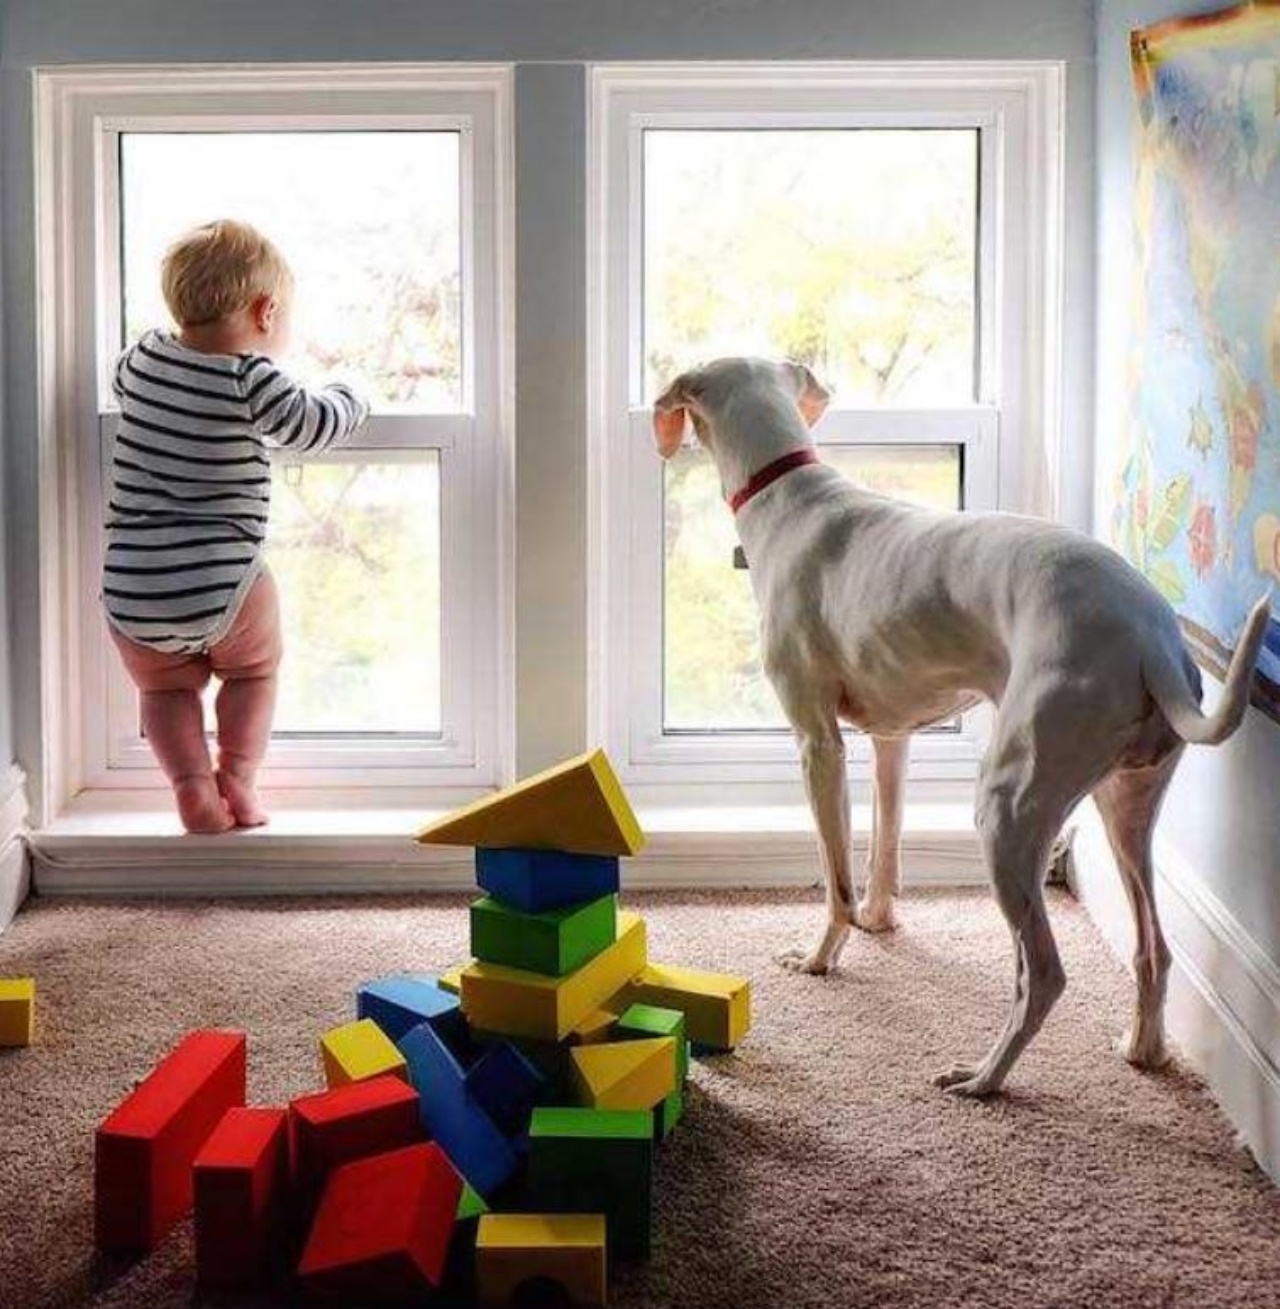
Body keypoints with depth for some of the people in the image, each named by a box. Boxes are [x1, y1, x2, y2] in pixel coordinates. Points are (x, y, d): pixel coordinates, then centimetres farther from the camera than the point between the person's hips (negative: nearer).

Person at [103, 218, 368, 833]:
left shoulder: (146, 356, 8)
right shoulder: (250, 379, -9)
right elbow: (312, 425, -2)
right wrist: (345, 395, 18)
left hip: (130, 592, 4)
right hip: (224, 587, -4)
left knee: (166, 688, 26)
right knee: (255, 671, 25)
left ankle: (191, 781, 7)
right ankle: (237, 777, 14)